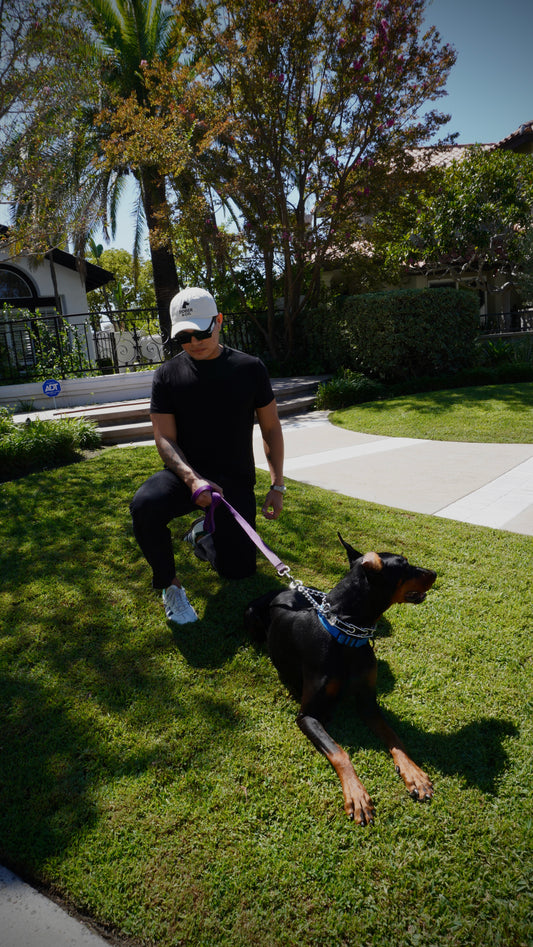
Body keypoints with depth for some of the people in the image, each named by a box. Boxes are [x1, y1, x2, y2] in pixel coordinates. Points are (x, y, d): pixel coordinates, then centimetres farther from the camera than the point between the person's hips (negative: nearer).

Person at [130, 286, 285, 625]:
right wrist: (192, 479, -25)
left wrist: (277, 486, -2)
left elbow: (271, 428, 3)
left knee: (238, 570, -2)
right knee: (145, 506, -33)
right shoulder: (169, 375, -2)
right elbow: (165, 438, -7)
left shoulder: (249, 368, -2)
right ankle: (171, 585, -8)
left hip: (235, 479, 1)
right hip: (186, 473, 0)